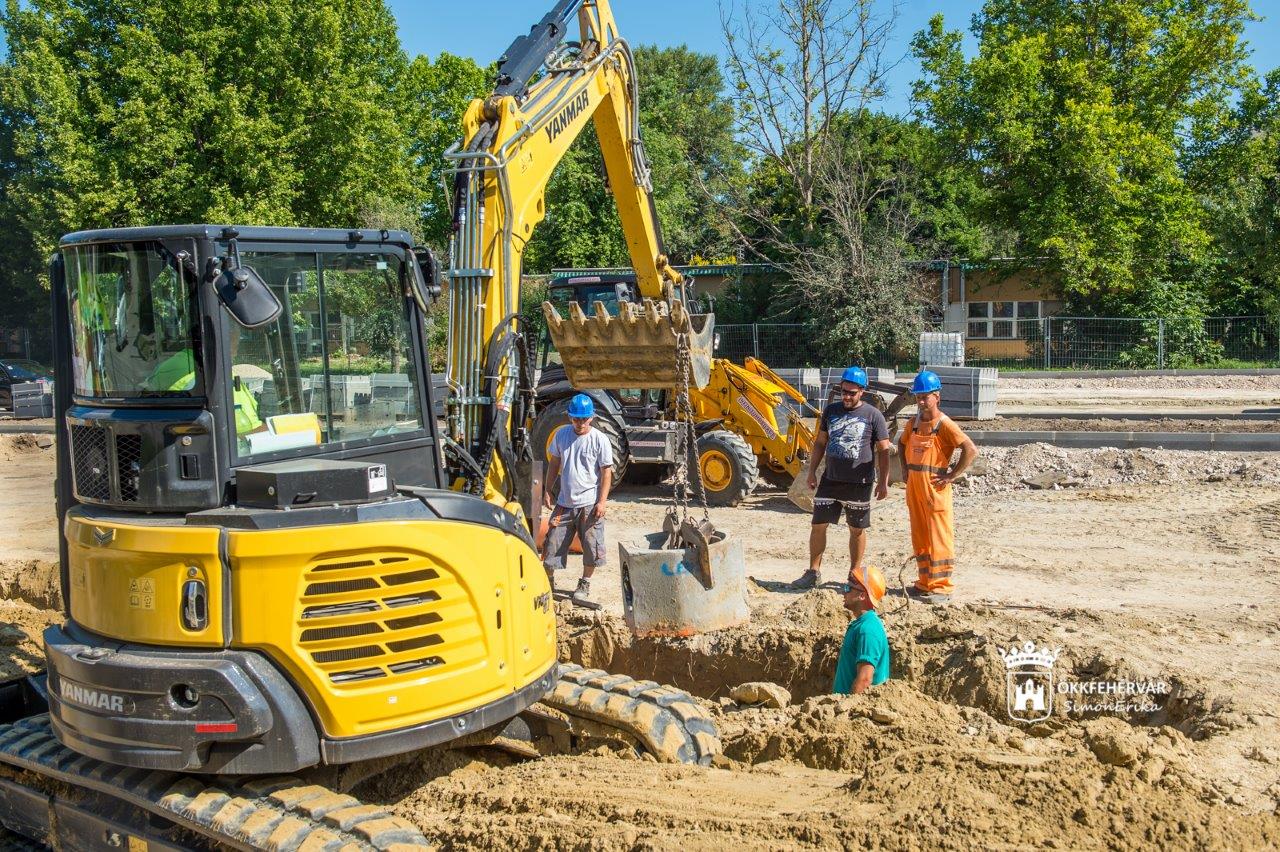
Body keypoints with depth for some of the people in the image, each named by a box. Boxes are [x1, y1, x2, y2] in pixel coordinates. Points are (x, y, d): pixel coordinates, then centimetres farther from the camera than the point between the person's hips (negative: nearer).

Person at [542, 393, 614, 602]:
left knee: (591, 547, 5)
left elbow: (607, 472, -7)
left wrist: (602, 501, -12)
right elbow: (555, 463, 13)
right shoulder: (562, 434, 2)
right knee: (553, 543, 8)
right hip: (564, 501, 3)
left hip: (589, 503, -3)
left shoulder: (599, 439, -9)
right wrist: (547, 490, 7)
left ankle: (585, 583, 25)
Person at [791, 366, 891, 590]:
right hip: (830, 479, 3)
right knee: (818, 525, 3)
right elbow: (820, 443, 13)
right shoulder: (831, 410, 6)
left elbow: (883, 451, -3)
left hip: (859, 483, -3)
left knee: (857, 529, 8)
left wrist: (883, 482, -7)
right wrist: (812, 471, 8)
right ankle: (813, 572, 14)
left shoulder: (873, 415, -5)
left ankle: (854, 574, 21)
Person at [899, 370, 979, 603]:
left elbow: (971, 450, -20)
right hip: (913, 487, 8)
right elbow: (901, 444, 30)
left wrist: (951, 476, -16)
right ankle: (925, 583, 24)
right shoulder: (913, 423, 10)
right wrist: (905, 467, 17)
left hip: (935, 488, -8)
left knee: (939, 539, -4)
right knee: (919, 538, 14)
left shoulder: (944, 424, -12)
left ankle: (942, 588, 2)